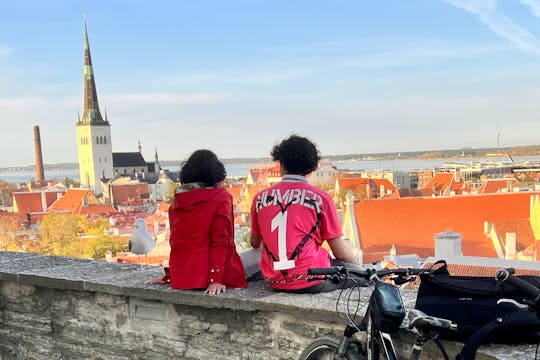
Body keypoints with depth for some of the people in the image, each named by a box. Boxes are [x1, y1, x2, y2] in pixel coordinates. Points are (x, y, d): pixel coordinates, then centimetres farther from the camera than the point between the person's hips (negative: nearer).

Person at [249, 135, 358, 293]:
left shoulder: (260, 198, 4)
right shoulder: (320, 198, -6)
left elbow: (255, 244, 17)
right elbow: (339, 250, -1)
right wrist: (357, 266, 20)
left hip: (274, 281, 5)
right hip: (310, 281, -4)